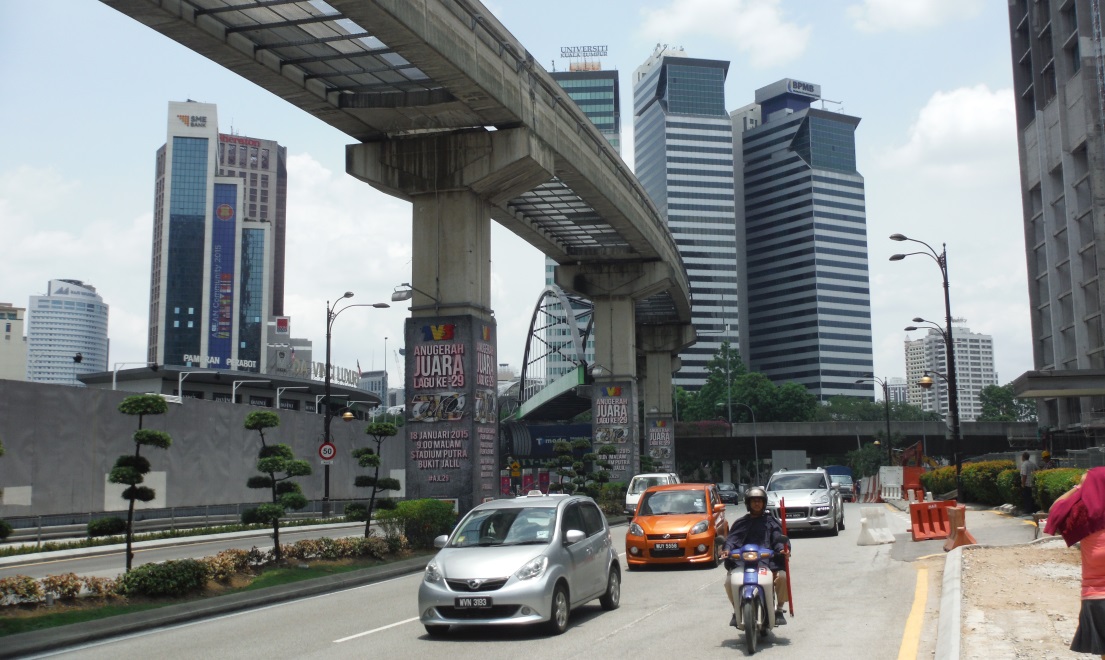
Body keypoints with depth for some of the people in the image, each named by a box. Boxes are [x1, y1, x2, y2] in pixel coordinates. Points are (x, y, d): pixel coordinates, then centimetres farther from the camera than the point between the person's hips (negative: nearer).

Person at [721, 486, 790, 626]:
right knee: (729, 581, -22)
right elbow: (732, 538, 4)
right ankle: (736, 611, 5)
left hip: (768, 559, 0)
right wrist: (727, 549, -17)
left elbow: (778, 539, 5)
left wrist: (783, 549, -17)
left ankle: (779, 610, -3)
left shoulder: (771, 521, 18)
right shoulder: (741, 522, 19)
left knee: (782, 576, -27)